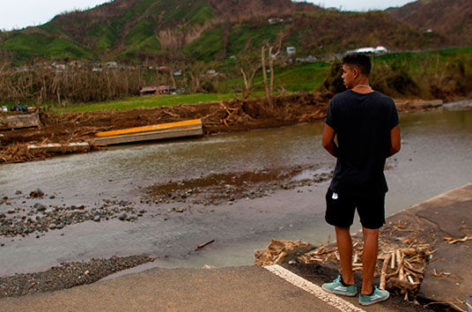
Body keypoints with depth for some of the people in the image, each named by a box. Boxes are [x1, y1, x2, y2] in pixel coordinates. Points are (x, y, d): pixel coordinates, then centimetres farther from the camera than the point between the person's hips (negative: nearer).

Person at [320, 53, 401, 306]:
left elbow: (327, 142, -7)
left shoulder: (338, 102, -11)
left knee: (342, 228, 16)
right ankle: (367, 291, 18)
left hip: (344, 179, -1)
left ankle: (347, 282, 28)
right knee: (371, 233, 10)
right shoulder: (386, 104, -5)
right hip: (373, 180, 1)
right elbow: (395, 146, -3)